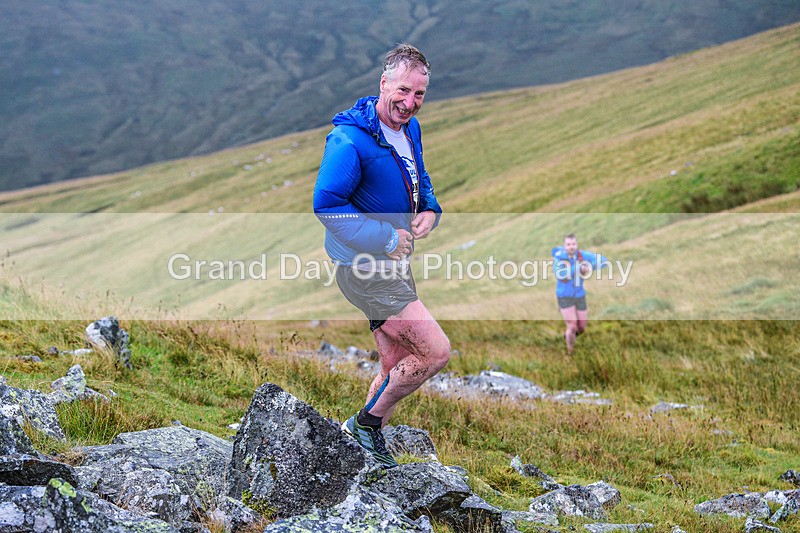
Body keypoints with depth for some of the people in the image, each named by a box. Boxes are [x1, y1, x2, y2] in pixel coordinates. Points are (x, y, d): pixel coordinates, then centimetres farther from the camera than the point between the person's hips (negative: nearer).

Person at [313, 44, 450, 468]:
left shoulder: (410, 129, 7)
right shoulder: (350, 140, -21)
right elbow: (326, 205, -24)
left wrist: (430, 211, 0)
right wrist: (387, 239, -22)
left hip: (395, 264, 9)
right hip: (363, 268, -9)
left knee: (396, 365, 14)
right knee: (435, 350, -11)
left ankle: (364, 438, 31)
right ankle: (367, 421, 6)